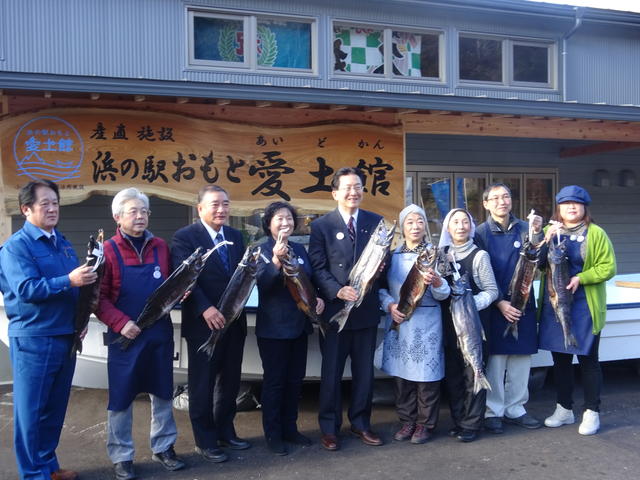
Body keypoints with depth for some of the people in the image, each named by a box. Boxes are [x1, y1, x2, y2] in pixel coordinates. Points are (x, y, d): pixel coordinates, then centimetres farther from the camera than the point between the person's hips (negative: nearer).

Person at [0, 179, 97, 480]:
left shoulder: (62, 243, 13)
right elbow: (26, 289, -22)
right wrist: (69, 281, -32)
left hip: (66, 337, 7)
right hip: (33, 339, -7)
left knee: (55, 408, 15)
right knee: (31, 410, 3)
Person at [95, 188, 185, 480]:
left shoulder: (160, 247, 4)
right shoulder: (108, 251, -8)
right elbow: (99, 297, -9)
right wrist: (120, 323, -18)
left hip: (160, 333, 4)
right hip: (125, 336, -4)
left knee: (163, 392, 14)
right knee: (121, 398, 6)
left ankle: (163, 447, 31)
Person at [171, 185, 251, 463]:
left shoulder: (235, 236, 11)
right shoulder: (185, 237, -8)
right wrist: (205, 309, -25)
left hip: (233, 321, 6)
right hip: (203, 323, -6)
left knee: (230, 381, 15)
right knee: (203, 384, 6)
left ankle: (225, 432, 31)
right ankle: (205, 441, 19)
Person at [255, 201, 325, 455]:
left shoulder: (300, 249, 8)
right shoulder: (262, 249, -9)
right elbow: (262, 282, -22)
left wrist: (318, 297, -2)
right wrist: (276, 259, -37)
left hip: (299, 324, 6)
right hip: (273, 327, -6)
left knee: (295, 379, 14)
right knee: (274, 381, 3)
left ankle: (290, 428, 27)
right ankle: (273, 434, 15)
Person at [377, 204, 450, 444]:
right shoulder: (393, 255, 8)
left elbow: (444, 294, -6)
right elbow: (381, 287, 11)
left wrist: (436, 282, -27)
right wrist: (390, 305, -8)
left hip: (426, 322, -3)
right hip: (398, 321, 3)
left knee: (426, 372, 0)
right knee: (401, 372, 8)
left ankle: (425, 423, 16)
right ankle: (407, 421, 23)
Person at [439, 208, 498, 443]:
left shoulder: (479, 256, -4)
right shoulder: (442, 254, 9)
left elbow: (491, 291, -5)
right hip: (448, 322, 4)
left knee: (472, 373, -2)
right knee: (452, 373, 9)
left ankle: (471, 424, 10)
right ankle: (458, 420, 22)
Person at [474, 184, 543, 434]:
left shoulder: (524, 229, 5)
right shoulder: (481, 233, -3)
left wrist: (537, 235, -17)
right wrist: (500, 303, -12)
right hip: (494, 306, -3)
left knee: (521, 358, 9)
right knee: (495, 359, 1)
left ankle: (515, 409, 23)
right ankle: (493, 411, 14)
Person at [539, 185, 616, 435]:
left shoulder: (596, 234, -2)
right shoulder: (550, 232, 9)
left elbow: (608, 267, -7)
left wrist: (580, 278, -19)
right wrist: (546, 242, -18)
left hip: (585, 306, -4)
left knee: (588, 359, 5)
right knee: (560, 358, 12)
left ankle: (591, 412, 17)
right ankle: (564, 409, 25)